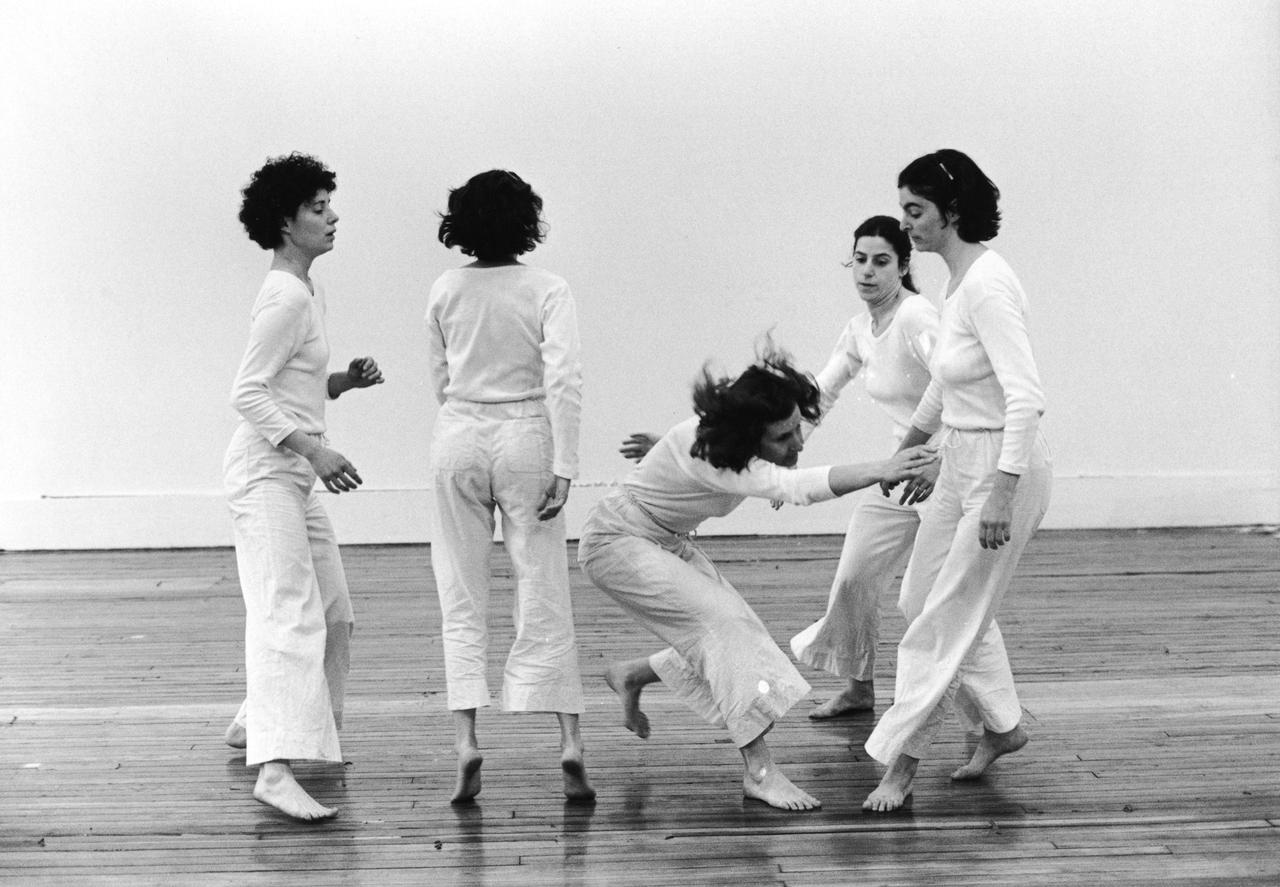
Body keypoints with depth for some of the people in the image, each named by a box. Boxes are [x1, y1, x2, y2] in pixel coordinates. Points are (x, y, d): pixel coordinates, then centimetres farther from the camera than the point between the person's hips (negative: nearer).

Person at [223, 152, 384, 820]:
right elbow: (248, 393, -20)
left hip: (296, 474, 10)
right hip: (265, 471, -10)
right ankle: (275, 770, -29)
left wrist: (342, 382, 6)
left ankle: (256, 723, 33)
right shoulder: (286, 298, -15)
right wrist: (314, 450, -26)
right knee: (290, 614, -20)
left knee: (332, 611, 18)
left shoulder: (306, 293, 15)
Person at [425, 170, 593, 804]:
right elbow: (564, 381, -15)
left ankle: (466, 741, -2)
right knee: (544, 598, 3)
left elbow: (440, 381, 9)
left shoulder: (445, 291, 1)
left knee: (463, 602, 8)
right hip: (525, 439, -2)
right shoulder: (547, 290, -7)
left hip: (458, 436, 2)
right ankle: (569, 743, -2)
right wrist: (563, 467, -14)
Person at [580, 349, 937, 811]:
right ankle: (759, 772, -22)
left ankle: (629, 675, 25)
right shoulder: (708, 455, -38)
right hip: (617, 542, -9)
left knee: (731, 639, 1)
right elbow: (796, 487, -52)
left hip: (667, 542, 9)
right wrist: (880, 471, -61)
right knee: (725, 621, -22)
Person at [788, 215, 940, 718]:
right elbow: (821, 394, 13)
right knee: (855, 578, 10)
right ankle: (858, 686, 31)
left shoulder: (917, 319, -22)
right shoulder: (860, 330, 4)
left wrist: (937, 462, -39)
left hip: (950, 465, -8)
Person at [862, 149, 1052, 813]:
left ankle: (901, 758, 9)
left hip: (1003, 465, -10)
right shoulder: (957, 280, 6)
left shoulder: (987, 286, -22)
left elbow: (1024, 397, -28)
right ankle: (1001, 725, 32)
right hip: (960, 460, 10)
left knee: (945, 619, -1)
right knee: (926, 600, 19)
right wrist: (907, 447, 31)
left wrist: (1001, 492, -31)